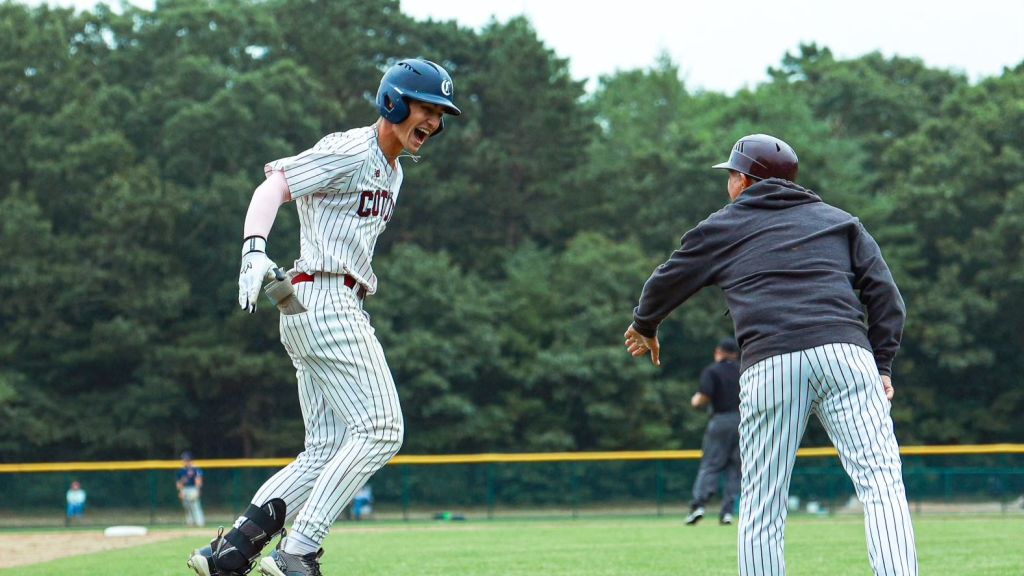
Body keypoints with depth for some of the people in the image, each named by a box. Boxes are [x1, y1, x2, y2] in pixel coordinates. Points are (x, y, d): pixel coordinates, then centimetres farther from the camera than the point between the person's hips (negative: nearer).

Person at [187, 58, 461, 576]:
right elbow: (274, 184, -16)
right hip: (325, 300, -10)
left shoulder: (392, 172, 22)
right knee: (380, 429, -13)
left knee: (327, 450, 6)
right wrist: (254, 249, -30)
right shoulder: (350, 151, -7)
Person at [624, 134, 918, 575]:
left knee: (760, 515, 6)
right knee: (882, 485, -9)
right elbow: (884, 293, 15)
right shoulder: (840, 221, 26)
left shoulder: (721, 228, 23)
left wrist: (644, 328, 52)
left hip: (769, 365, -1)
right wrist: (883, 366, 14)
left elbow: (666, 283, 33)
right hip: (846, 354, 1)